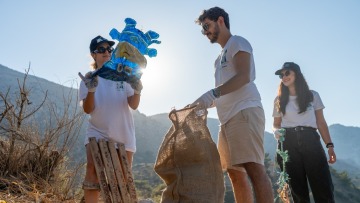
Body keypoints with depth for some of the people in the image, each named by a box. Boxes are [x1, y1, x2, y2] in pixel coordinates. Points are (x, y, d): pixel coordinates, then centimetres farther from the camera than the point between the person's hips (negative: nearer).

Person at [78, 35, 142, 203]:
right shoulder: (89, 78, 2)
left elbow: (133, 105, -3)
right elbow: (88, 109, -8)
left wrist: (137, 90, -25)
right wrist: (91, 90, -27)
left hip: (123, 134, 2)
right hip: (98, 132, -2)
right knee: (92, 171, -18)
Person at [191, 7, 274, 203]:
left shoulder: (237, 42, 5)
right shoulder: (221, 57, 28)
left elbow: (244, 76, -13)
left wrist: (212, 94, -21)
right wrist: (205, 103, 11)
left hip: (245, 112, -9)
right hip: (229, 117, 9)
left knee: (253, 168, -16)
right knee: (236, 172, 5)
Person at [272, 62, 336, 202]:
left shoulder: (312, 96, 12)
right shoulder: (279, 100, 14)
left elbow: (321, 122, 10)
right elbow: (276, 124, 16)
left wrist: (329, 145, 0)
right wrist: (276, 131, -9)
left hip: (310, 140, 0)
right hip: (288, 143, 1)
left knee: (323, 187, -8)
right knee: (298, 190, 3)